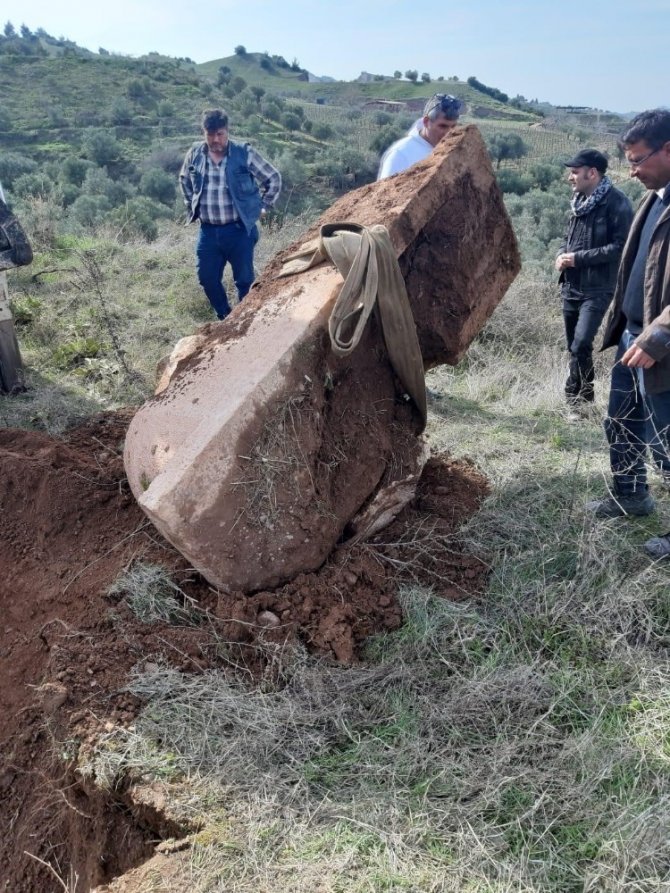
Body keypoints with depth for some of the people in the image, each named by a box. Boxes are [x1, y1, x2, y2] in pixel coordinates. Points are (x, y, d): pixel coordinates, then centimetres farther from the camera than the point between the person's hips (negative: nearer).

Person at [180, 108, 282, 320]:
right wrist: (192, 206, 17)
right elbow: (184, 179, 23)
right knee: (207, 278, 8)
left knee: (244, 279, 3)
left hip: (239, 230, -4)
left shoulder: (245, 153, -8)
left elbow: (273, 178, 2)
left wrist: (263, 207, 1)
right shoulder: (195, 154, 2)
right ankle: (225, 318, 28)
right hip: (208, 231, 4)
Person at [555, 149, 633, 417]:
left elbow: (621, 247, -17)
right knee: (574, 346, 11)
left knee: (581, 345, -17)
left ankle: (575, 396, 0)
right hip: (571, 286, 8)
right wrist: (562, 255, 1)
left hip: (597, 289, -8)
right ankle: (582, 397, 23)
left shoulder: (617, 204, -12)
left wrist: (579, 258, -18)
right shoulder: (580, 201, 12)